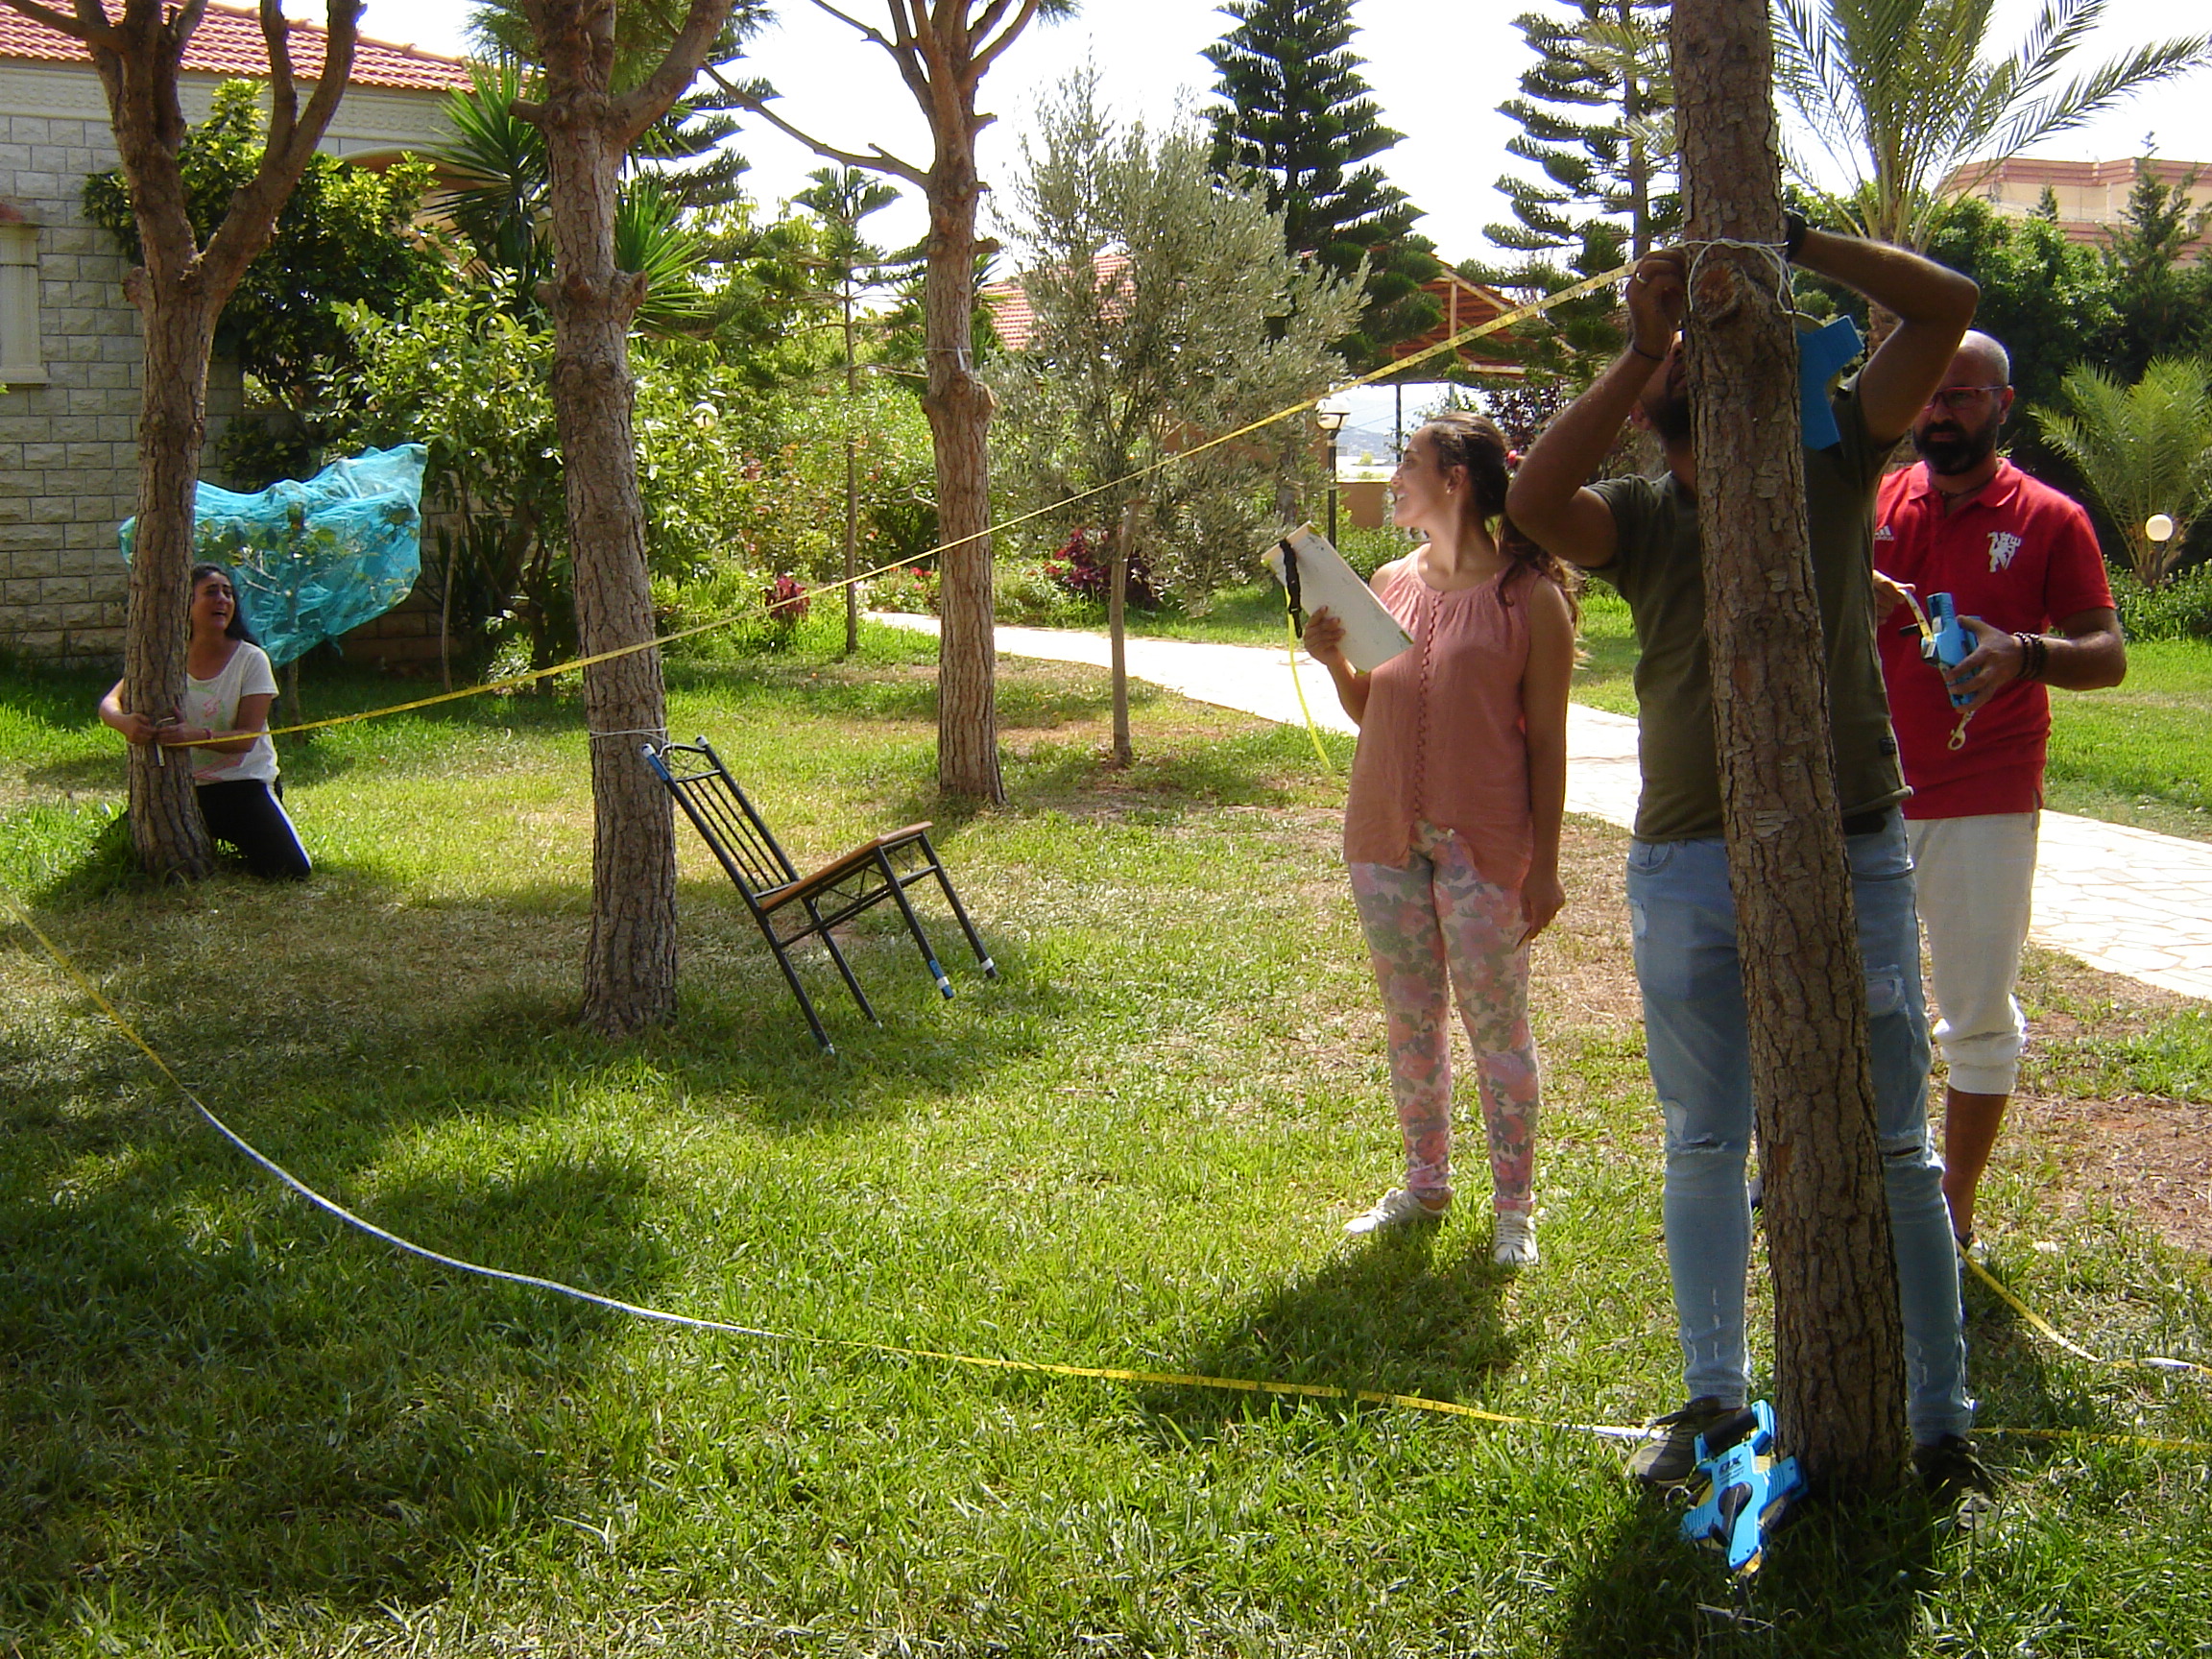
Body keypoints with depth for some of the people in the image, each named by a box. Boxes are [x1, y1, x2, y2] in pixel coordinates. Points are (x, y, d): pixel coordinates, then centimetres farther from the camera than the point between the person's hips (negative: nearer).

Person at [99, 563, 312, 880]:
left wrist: (197, 735, -36)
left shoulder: (251, 660, -8)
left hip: (243, 783, -2)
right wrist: (125, 722, -34)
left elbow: (246, 738, -15)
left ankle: (234, 838, 16)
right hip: (182, 786, 2)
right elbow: (109, 704, -8)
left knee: (290, 870, -20)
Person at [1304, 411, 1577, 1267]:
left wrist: (1544, 866, -9)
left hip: (1483, 841, -6)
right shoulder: (1390, 582, 9)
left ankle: (1514, 1205, 15)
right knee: (1409, 1021, 14)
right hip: (1386, 833, 6)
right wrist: (1336, 662, -4)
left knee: (1497, 1026, 3)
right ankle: (1425, 1183, 28)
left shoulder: (1529, 595, -8)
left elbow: (1546, 738, -8)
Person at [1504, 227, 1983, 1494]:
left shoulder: (1834, 466, 4)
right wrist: (1643, 345, -15)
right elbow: (1534, 500, -18)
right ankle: (1715, 1395, 26)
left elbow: (1948, 306, -1)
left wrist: (1793, 239, -6)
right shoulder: (1643, 518, 3)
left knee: (1892, 1148, 5)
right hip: (1689, 867, 1)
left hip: (1853, 853, -1)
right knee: (1704, 1146, 12)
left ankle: (1943, 1415, 15)